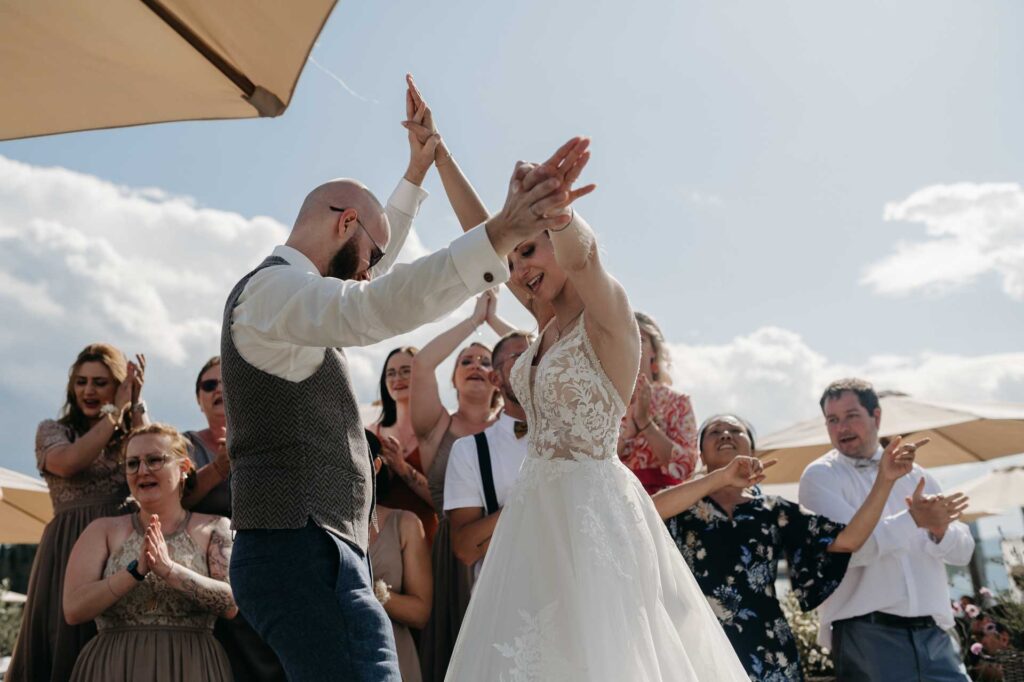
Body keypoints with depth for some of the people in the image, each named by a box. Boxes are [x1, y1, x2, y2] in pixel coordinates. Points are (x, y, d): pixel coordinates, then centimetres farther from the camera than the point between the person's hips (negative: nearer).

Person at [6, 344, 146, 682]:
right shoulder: (51, 430, 12)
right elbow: (68, 462, -11)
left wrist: (136, 406, -3)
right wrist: (116, 411, -4)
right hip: (70, 550, -1)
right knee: (68, 646, -2)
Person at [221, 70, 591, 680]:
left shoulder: (283, 292, 21)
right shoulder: (276, 286, -11)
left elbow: (375, 279, 36)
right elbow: (378, 306, -31)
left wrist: (415, 175, 38)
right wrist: (499, 237, -40)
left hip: (313, 552, 11)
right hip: (304, 553, -11)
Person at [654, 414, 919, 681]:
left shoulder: (775, 511, 12)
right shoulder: (683, 505, 6)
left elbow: (847, 540, 2)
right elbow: (648, 511, -18)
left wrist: (884, 480, -6)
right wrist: (722, 477, -25)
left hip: (766, 653, 2)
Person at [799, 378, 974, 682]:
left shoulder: (914, 474, 14)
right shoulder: (820, 476, 0)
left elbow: (963, 550, 9)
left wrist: (939, 530, -12)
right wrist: (913, 519, -19)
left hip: (932, 634, 4)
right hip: (867, 635, -4)